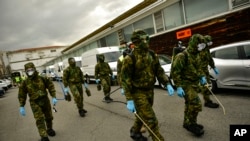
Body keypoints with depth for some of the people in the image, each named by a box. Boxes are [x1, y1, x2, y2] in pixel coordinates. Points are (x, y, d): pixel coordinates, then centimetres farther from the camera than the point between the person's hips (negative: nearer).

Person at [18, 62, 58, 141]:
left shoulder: (42, 79, -7)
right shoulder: (25, 83, -6)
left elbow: (51, 87, -3)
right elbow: (22, 95, 0)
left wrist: (54, 97, -11)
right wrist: (22, 106, -3)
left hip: (45, 101, 2)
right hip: (35, 103, -1)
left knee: (49, 117, 14)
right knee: (39, 120, -9)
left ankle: (49, 129, 39)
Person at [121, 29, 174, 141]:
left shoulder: (152, 55, 2)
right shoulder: (130, 58, -18)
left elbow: (159, 71, 8)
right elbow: (125, 79, -17)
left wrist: (167, 84, -6)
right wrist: (129, 100, -20)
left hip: (150, 91, 7)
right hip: (138, 93, -7)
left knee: (143, 115, 23)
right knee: (151, 120, -4)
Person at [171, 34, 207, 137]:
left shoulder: (196, 55, 10)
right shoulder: (183, 56, -19)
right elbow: (175, 72, -21)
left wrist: (202, 76, 11)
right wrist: (178, 87, -24)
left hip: (194, 84, 9)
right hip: (186, 84, -9)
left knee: (190, 104, 18)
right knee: (196, 104, -12)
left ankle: (187, 123, 34)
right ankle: (191, 124, 7)